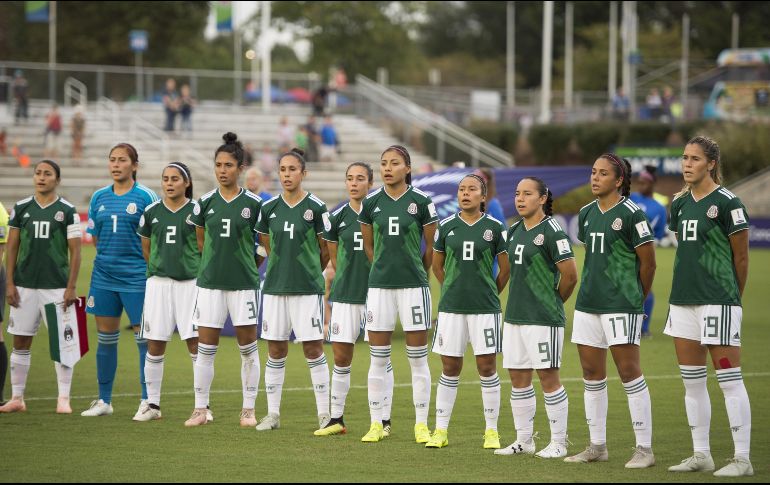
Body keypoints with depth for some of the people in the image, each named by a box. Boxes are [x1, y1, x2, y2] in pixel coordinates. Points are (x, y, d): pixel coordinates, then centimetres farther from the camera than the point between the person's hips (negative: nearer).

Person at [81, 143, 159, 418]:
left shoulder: (145, 197, -5)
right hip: (103, 277, 5)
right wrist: (112, 254, 7)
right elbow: (95, 238, 15)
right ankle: (104, 401, 18)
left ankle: (148, 401, 3)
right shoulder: (99, 197, 8)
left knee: (144, 338, -3)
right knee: (106, 338, 10)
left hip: (137, 278, -5)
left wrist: (134, 256, -5)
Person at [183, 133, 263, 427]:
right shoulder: (205, 203, 3)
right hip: (210, 282, 2)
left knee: (248, 348, 2)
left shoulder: (253, 204, -3)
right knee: (205, 348, 3)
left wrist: (248, 265, 7)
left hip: (244, 284, -2)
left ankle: (248, 410, 11)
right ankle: (200, 409, 9)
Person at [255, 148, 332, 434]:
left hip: (308, 289, -3)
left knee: (313, 349, -3)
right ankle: (272, 413, 13)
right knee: (276, 351, 6)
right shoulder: (269, 208, 5)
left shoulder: (315, 207, -6)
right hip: (275, 287, 3)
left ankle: (324, 413, 3)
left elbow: (326, 250, 3)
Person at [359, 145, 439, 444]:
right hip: (379, 285, 2)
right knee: (378, 359, 4)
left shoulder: (421, 202, -4)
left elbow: (432, 247, 5)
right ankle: (376, 424, 11)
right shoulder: (371, 203, 3)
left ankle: (421, 425, 8)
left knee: (418, 358, 1)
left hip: (413, 285, -2)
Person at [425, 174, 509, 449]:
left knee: (487, 367, 0)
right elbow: (437, 265, 17)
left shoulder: (494, 227, -2)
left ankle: (491, 431, 8)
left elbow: (506, 268, 6)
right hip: (451, 307, 2)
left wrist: (489, 293, 10)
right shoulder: (447, 227, 4)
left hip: (485, 308, -2)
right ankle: (440, 430, 11)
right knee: (450, 368, 5)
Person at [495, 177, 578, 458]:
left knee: (548, 376, -3)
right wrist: (520, 301, 16)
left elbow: (570, 275, -13)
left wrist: (554, 302, 0)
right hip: (515, 316, 8)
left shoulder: (551, 231, -11)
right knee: (518, 378, 9)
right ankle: (524, 440, 18)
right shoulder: (514, 232, 12)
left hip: (543, 319, -8)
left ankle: (559, 443, 4)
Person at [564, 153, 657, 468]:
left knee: (629, 372, -7)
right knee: (592, 374, 9)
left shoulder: (631, 214, -9)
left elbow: (648, 262, -5)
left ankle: (644, 449, -2)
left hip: (621, 306, -7)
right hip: (588, 303, 7)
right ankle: (597, 446, 18)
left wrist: (637, 297, 4)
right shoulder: (586, 214, 11)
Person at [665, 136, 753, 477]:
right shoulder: (680, 204, 12)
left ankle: (742, 459, -2)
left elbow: (741, 258, -5)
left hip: (718, 302, -8)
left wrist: (731, 296, 4)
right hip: (683, 299, 8)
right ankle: (701, 455, 19)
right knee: (692, 381, 10)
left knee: (729, 380, -6)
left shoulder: (727, 203, -10)